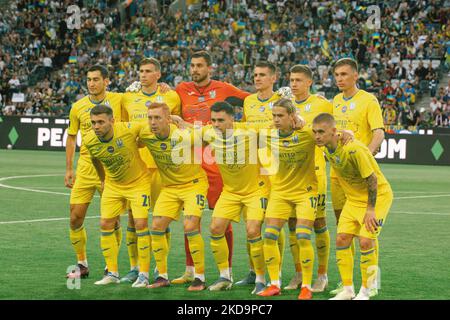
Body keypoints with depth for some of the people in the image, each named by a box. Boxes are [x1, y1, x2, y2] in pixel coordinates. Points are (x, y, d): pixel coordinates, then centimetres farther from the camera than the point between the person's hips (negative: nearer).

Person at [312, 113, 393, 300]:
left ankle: (365, 292, -1)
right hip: (353, 198, 8)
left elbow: (372, 179, -25)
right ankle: (347, 290, 8)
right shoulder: (327, 146, -8)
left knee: (365, 241, -16)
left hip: (378, 196, -8)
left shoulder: (354, 149, -32)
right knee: (341, 239, -2)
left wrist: (370, 210, -21)